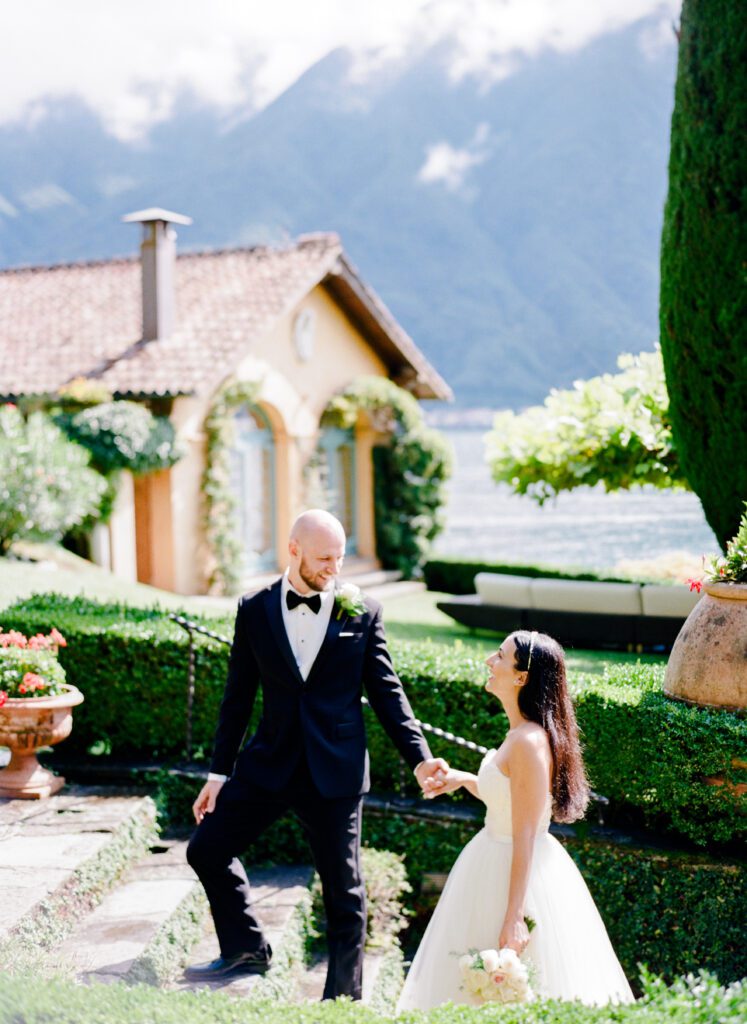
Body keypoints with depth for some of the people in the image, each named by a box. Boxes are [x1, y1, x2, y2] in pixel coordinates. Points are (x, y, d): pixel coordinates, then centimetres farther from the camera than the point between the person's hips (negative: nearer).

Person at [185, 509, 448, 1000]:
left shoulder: (363, 612, -3)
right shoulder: (255, 610, 2)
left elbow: (387, 692, 1)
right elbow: (239, 696, 6)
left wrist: (420, 758, -7)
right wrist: (219, 772, 7)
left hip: (336, 770, -2)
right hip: (270, 762, 2)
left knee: (344, 889, 5)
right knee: (207, 848, 4)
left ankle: (343, 998, 21)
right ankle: (247, 949, 25)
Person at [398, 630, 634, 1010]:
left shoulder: (529, 742, -24)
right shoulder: (520, 733, 5)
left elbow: (525, 837, -24)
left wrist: (514, 916, -23)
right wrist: (464, 780, 11)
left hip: (521, 875, -10)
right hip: (495, 862, 10)